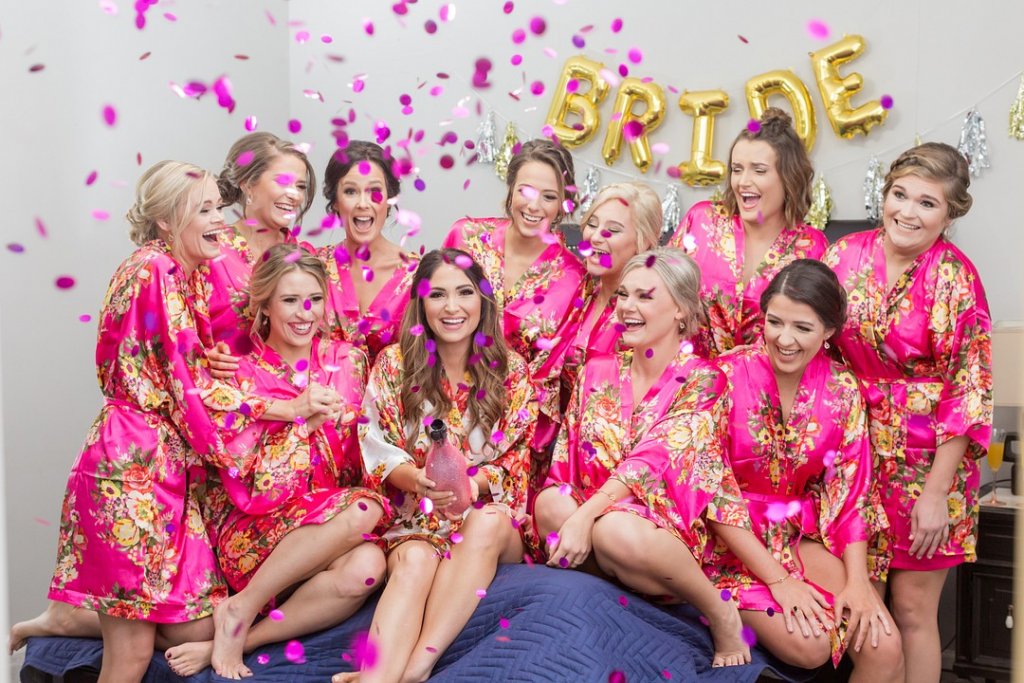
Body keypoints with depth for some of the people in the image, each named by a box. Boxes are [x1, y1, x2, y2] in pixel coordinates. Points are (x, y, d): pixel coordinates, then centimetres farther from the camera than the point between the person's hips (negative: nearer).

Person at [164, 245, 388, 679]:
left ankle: (223, 646, -19)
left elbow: (357, 456, 8)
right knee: (363, 510, -30)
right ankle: (240, 612, -18)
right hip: (253, 536, -3)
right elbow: (249, 491, -11)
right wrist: (303, 419, -20)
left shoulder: (345, 360, 5)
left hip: (330, 533, 4)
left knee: (366, 567, -31)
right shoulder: (242, 375, -4)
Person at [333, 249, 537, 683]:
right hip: (415, 517, 0)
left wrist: (474, 481, -21)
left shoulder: (511, 371, 3)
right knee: (415, 561, -35)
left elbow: (515, 465, 2)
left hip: (489, 516, 1)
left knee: (487, 523, -35)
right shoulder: (395, 363, 3)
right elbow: (376, 449, -1)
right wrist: (416, 478, -23)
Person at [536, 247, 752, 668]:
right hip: (596, 517, 3)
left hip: (670, 531, -3)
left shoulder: (701, 381, -7)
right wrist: (567, 517, -13)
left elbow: (651, 460, -21)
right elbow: (563, 463, 5)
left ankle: (720, 613, -11)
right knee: (550, 504, -28)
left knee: (614, 531, -37)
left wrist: (586, 515, -31)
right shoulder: (598, 371, 6)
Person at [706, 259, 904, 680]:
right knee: (810, 646, -24)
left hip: (803, 537, 4)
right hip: (734, 543, -4)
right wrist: (778, 580, -19)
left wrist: (858, 581, -13)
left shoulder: (842, 390, -3)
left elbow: (848, 492, 0)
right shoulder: (727, 376, -15)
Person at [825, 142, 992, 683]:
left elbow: (966, 393, -13)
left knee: (912, 610, 5)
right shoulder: (846, 254, -1)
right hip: (855, 450, 4)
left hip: (925, 458, -3)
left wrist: (937, 493, -16)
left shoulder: (955, 279, -12)